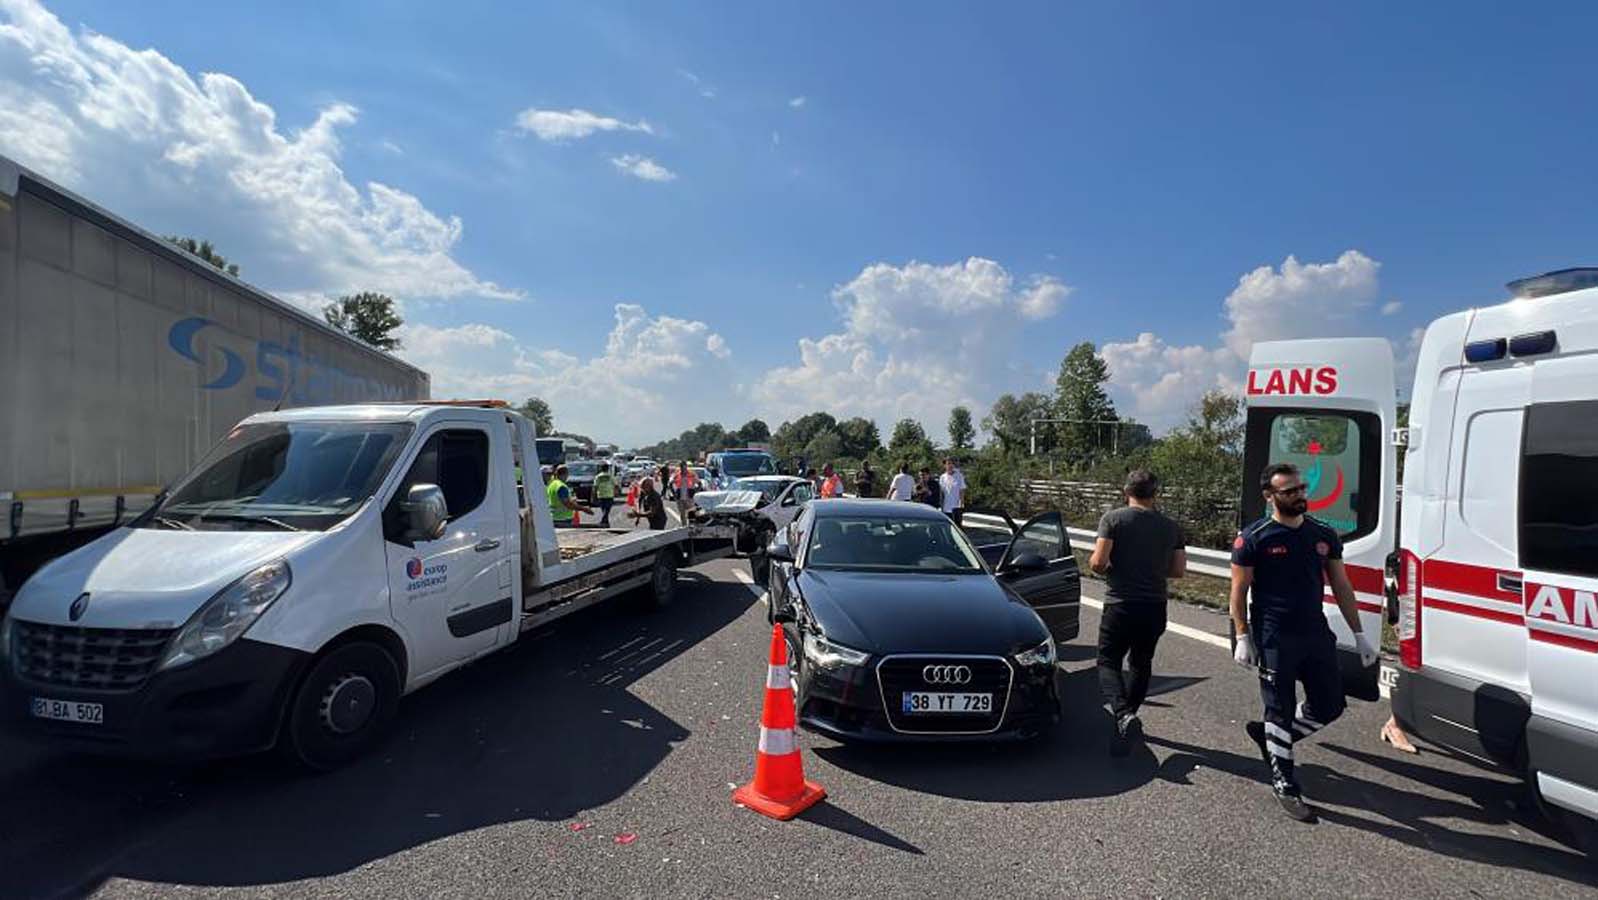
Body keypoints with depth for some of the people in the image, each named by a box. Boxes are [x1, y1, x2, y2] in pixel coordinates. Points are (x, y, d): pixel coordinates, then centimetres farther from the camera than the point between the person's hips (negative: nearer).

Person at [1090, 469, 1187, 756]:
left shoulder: (1113, 519, -8)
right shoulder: (1171, 525, 5)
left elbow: (1098, 563, -16)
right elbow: (1179, 570, 7)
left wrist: (1095, 565, 6)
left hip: (1120, 604, -4)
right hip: (1155, 606, 4)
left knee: (1108, 661, 5)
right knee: (1141, 663, 20)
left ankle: (1123, 714, -18)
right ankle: (1128, 717, 28)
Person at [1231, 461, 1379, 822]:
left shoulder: (1324, 534, 6)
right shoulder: (1253, 538, -9)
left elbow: (1341, 586, 12)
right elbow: (1239, 591, -6)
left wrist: (1358, 634, 11)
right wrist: (1243, 637, -11)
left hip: (1316, 633, 5)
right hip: (1274, 640, -5)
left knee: (1329, 707, 12)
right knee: (1281, 712, 4)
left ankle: (1268, 735, 34)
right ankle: (1284, 785, 20)